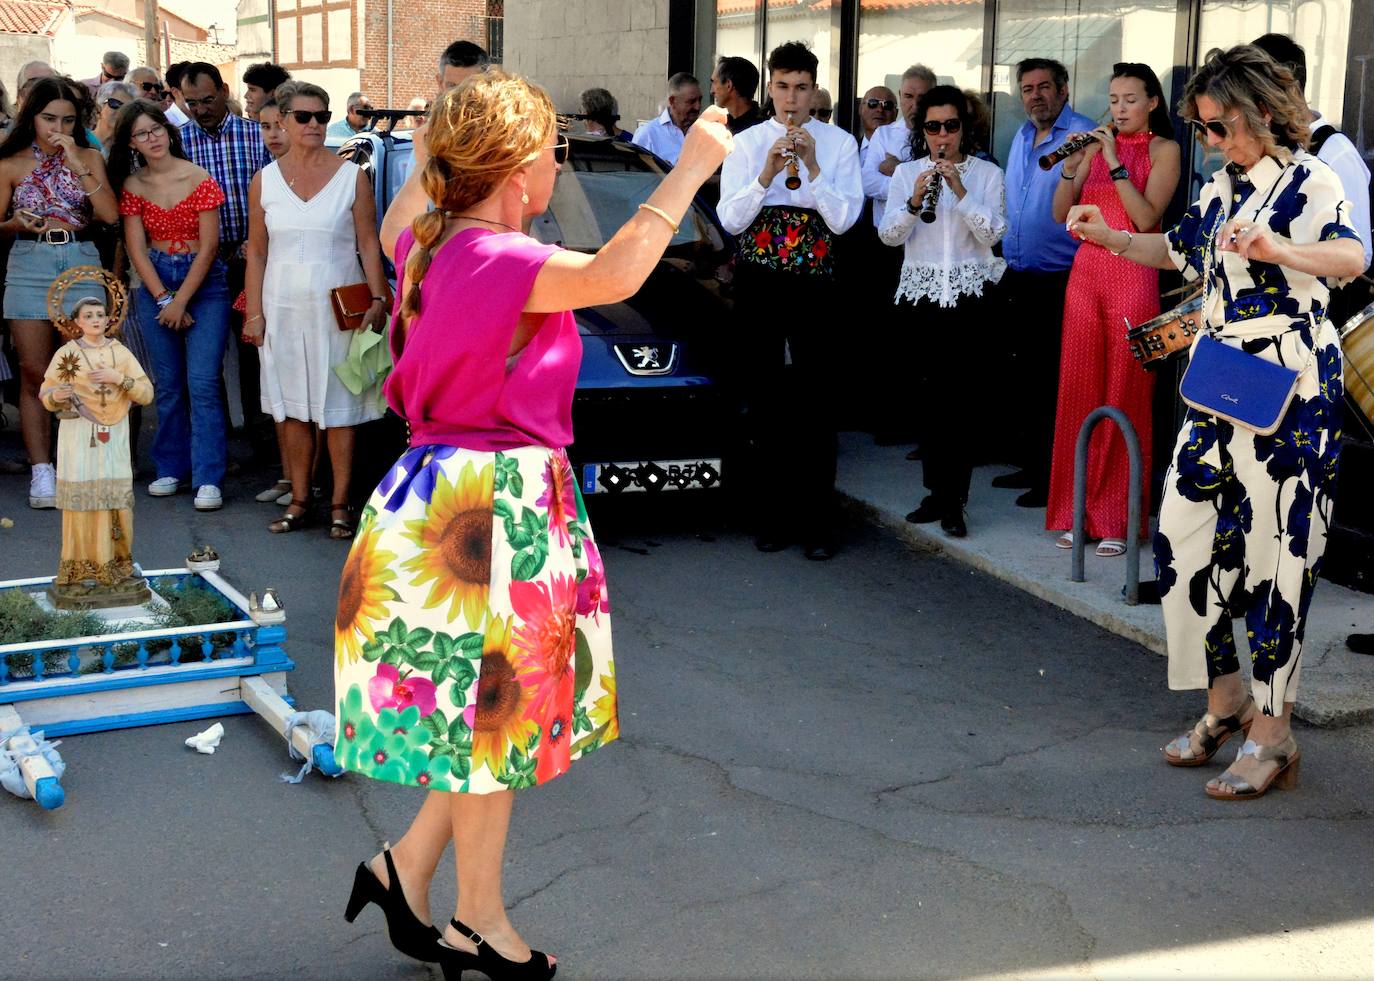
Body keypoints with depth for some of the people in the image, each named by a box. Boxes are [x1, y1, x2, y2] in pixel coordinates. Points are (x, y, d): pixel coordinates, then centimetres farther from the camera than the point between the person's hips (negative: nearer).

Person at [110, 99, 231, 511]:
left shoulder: (200, 179, -7)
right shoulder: (132, 186, 4)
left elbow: (208, 246, -8)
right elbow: (137, 249, 1)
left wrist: (180, 301, -10)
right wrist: (163, 299, -9)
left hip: (203, 281, -3)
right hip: (155, 283, 3)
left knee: (202, 382, -11)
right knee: (168, 384, 8)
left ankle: (208, 478, -10)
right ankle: (171, 467, 18)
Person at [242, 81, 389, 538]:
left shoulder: (352, 176, -1)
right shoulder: (265, 179, 6)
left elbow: (369, 245, -1)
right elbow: (257, 250, 8)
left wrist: (378, 299, -11)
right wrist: (254, 312, 3)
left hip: (338, 306, -2)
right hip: (283, 306, 3)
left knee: (337, 406, 0)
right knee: (293, 406, 7)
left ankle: (340, 504, 8)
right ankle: (299, 500, 17)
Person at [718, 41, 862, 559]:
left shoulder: (839, 143, 2)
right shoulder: (746, 144, 6)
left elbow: (843, 219, -7)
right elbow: (730, 219, -3)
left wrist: (813, 168, -17)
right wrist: (766, 176, -16)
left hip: (814, 282, -2)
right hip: (757, 280, 2)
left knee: (814, 401, -4)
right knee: (763, 399, 6)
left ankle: (817, 521, 2)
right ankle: (771, 515, 16)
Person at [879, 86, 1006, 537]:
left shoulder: (986, 173, 5)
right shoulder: (906, 173, 9)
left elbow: (993, 233, -6)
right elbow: (888, 235, 1)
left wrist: (960, 191, -16)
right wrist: (914, 202, -16)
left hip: (969, 292, -2)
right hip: (920, 291, 2)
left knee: (956, 393, -9)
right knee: (928, 393, 3)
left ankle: (953, 500, -5)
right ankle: (938, 491, 14)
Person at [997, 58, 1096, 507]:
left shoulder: (1083, 137, -12)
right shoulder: (1021, 137, 15)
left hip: (1059, 281, -8)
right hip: (1018, 279, 8)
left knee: (1052, 385, -2)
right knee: (1019, 377, 15)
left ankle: (1054, 478, 6)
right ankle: (1029, 464, 26)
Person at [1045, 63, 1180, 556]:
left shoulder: (1163, 150, 1)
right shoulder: (1098, 145, 13)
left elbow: (1146, 218, -12)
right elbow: (1062, 214, 6)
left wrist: (1114, 164, -14)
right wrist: (1071, 166, -8)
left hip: (1133, 278, -4)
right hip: (1085, 273, 5)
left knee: (1125, 396, -3)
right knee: (1078, 390, 4)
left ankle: (1118, 519, 3)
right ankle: (1077, 512, 11)